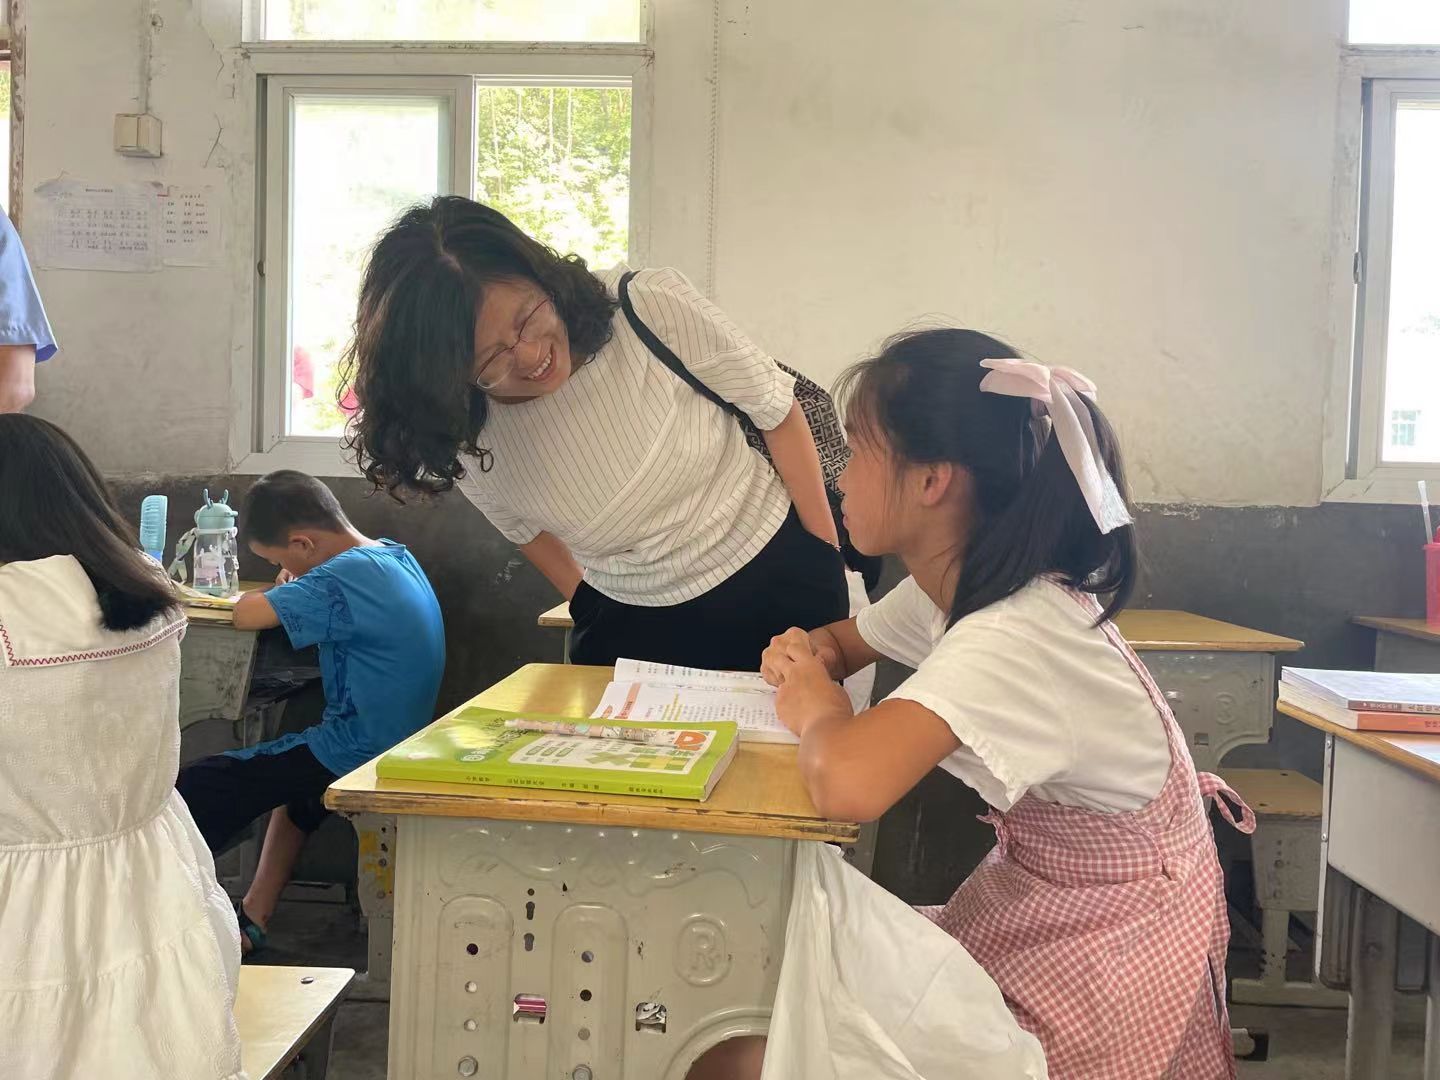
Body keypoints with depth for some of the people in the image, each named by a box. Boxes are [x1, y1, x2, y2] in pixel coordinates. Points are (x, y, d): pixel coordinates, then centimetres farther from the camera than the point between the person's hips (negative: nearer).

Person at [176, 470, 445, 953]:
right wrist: (293, 587, 1)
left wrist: (276, 590, 0)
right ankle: (253, 919, 35)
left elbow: (245, 614, -21)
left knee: (196, 787, -4)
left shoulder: (342, 578, -22)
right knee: (291, 786, 35)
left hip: (353, 756, -10)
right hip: (394, 743, 10)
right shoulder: (396, 555, 5)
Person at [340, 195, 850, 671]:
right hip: (631, 627, 1)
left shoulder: (653, 308, -24)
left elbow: (777, 411, -9)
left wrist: (828, 551, -2)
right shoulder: (462, 441, -17)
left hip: (778, 585, -1)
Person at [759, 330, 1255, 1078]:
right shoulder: (945, 590, -5)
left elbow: (845, 784, -47)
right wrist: (808, 657, -9)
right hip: (1035, 892, 7)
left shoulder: (1011, 638, -32)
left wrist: (816, 710, -24)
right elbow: (843, 641, 15)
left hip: (1113, 933, -7)